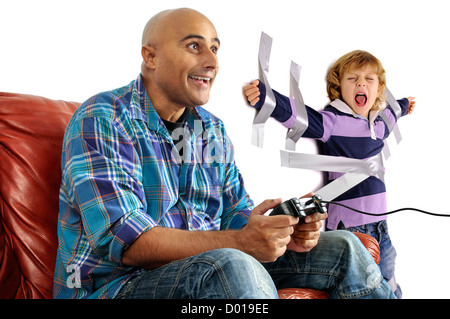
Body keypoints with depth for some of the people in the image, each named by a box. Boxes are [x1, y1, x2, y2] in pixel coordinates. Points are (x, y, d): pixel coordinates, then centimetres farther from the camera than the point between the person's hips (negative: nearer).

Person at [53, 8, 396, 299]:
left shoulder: (213, 130, 13)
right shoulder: (101, 120, -13)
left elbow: (237, 214, 13)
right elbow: (124, 241, -24)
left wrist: (287, 232, -11)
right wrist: (239, 242, -32)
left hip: (208, 270, 8)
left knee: (340, 247, -1)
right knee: (234, 266, -39)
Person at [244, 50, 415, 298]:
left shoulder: (379, 122, 11)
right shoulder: (333, 120, -11)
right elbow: (296, 114, -27)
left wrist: (403, 105, 57)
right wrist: (265, 97, -44)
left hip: (378, 222, 7)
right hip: (346, 225, -7)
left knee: (388, 288, 17)